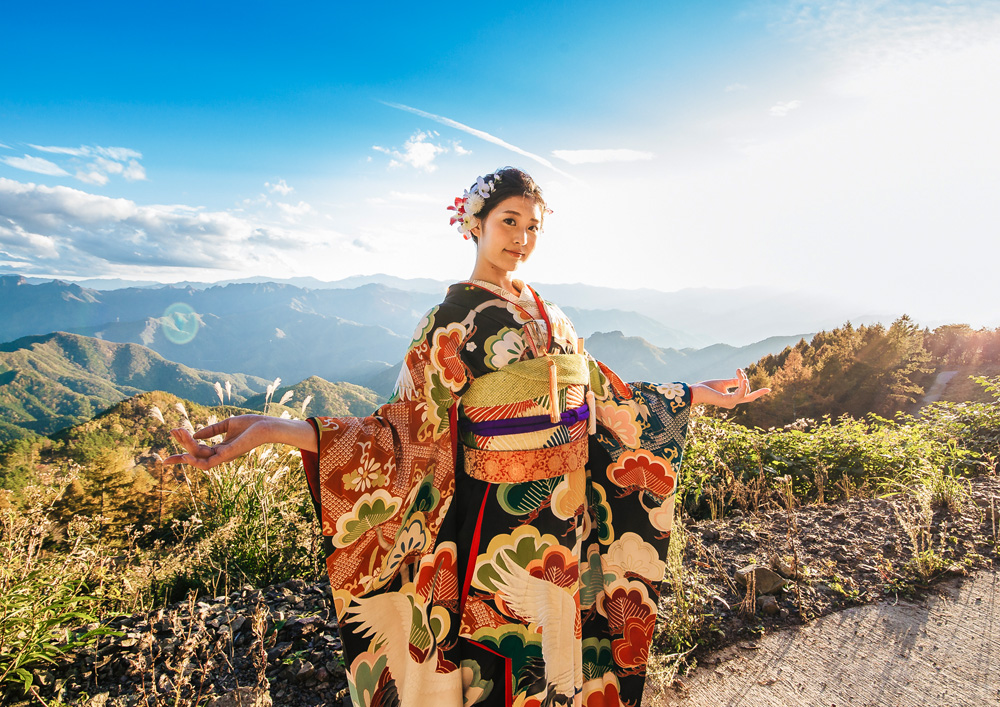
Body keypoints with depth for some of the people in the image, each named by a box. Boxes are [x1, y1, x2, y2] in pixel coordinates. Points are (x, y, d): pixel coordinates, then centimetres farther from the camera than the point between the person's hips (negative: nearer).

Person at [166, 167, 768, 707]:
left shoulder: (550, 317, 7)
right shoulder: (452, 321, -11)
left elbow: (605, 399, 13)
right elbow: (406, 428, -18)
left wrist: (696, 395, 18)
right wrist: (279, 430, -31)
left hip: (564, 523, 6)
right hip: (494, 525, -5)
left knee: (557, 655, 21)